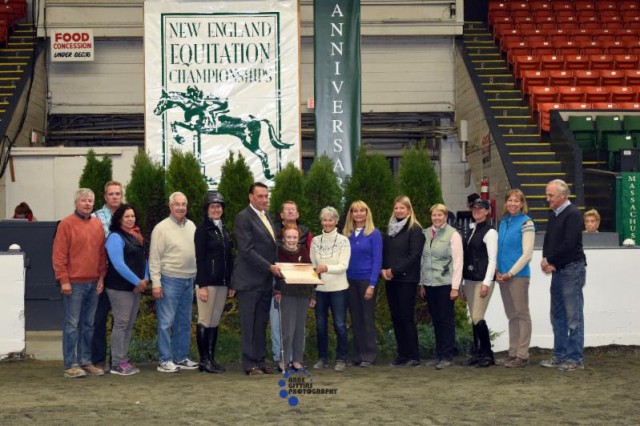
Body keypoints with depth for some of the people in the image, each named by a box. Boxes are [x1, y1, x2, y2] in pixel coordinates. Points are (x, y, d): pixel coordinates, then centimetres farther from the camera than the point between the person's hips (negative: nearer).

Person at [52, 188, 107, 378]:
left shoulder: (98, 225, 12)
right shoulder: (66, 224, -5)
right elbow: (59, 255, -8)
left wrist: (101, 277, 8)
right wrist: (64, 280, -12)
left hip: (93, 283, 6)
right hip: (74, 284, -6)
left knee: (89, 324, 10)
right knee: (72, 325, -3)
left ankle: (86, 361, 17)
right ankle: (71, 365, 1)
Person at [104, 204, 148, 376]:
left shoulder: (136, 236, 16)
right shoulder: (115, 237, -11)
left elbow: (143, 258, 19)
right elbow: (118, 264, -18)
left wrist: (145, 279, 1)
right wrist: (138, 281, -16)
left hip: (136, 287, 9)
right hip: (120, 287, -9)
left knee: (130, 325, 10)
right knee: (121, 323, -8)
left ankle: (123, 359, 17)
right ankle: (117, 364, -4)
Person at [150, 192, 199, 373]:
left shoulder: (191, 226, 10)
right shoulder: (161, 228, -8)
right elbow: (154, 258, -9)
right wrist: (156, 283, -13)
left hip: (189, 281, 6)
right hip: (170, 280, -6)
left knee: (184, 322, 13)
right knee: (166, 322, -3)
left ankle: (181, 357, 22)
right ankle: (165, 360, 2)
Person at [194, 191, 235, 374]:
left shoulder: (224, 230, 15)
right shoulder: (203, 230, -5)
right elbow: (200, 259, -10)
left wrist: (231, 283, 12)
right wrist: (202, 286, -15)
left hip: (222, 283, 7)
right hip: (207, 282, -7)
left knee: (215, 321, 8)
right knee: (205, 321, -3)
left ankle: (211, 358, 13)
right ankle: (204, 360, 2)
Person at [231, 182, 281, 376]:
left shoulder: (266, 216, 17)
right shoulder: (243, 218, -9)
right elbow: (246, 250, -16)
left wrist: (274, 280, 14)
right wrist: (270, 267, -18)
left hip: (266, 281, 7)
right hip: (249, 281, -7)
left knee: (261, 324, 9)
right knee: (249, 324, -2)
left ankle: (260, 362, 13)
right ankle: (250, 364, 2)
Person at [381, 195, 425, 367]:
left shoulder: (415, 230, -5)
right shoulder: (390, 230, 16)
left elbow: (414, 255, -13)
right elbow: (383, 252, 16)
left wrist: (394, 270, -15)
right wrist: (383, 269, -3)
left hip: (407, 279, -7)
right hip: (391, 280, 7)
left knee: (406, 317, -7)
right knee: (396, 317, 7)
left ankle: (413, 356, -2)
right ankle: (402, 355, 13)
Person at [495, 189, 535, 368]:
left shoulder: (526, 223, -7)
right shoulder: (504, 222, 12)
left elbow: (527, 253, -12)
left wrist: (510, 273, -13)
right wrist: (498, 270, 5)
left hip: (518, 275, -7)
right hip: (503, 276, 7)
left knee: (521, 314, -1)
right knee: (511, 316, 11)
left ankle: (522, 355, 2)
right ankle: (513, 353, 17)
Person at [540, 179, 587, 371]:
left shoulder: (572, 215, -12)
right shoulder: (553, 215, 16)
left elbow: (568, 244, -20)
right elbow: (548, 240, 18)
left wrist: (550, 260, -10)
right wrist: (546, 260, -1)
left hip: (572, 269, -9)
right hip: (557, 270, 9)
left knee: (574, 316, -6)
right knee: (557, 316, 12)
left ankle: (575, 358, -2)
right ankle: (560, 356, 20)